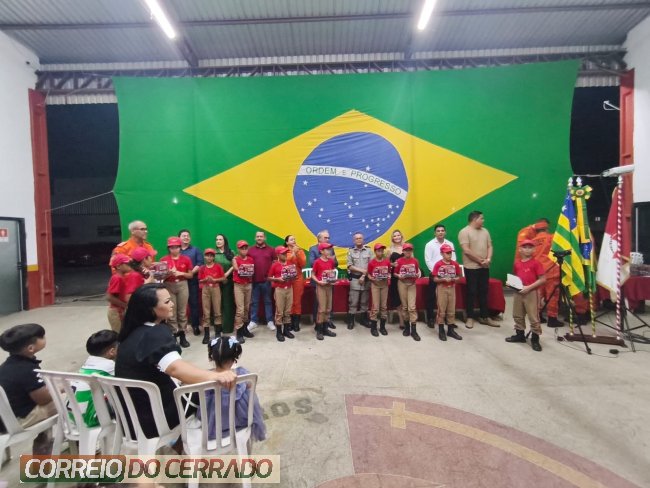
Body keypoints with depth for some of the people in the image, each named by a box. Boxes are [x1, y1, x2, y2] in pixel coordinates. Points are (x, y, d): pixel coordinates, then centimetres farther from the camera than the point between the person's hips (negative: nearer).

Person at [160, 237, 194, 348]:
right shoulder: (163, 259, 0)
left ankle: (182, 335, 14)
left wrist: (181, 273, -12)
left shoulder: (186, 259, 2)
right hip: (169, 286, -1)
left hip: (182, 285, 1)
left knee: (182, 312, 5)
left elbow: (190, 275, 5)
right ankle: (173, 335, 12)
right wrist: (168, 273, -17)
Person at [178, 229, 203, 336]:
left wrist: (191, 272, -14)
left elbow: (200, 263, -2)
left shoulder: (196, 250, 10)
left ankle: (195, 325, 8)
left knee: (194, 302, 1)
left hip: (192, 280, -1)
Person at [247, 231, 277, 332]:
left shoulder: (270, 250, 5)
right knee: (254, 302, 8)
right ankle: (253, 321, 18)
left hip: (267, 280, 0)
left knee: (267, 301, 8)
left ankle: (270, 321, 15)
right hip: (254, 280, 1)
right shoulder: (250, 250, 6)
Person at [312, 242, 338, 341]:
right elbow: (312, 275, -7)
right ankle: (319, 331, 6)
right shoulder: (317, 262, -11)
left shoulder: (331, 261, 6)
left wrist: (334, 279, 0)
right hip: (320, 286, -6)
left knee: (328, 308, 11)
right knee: (322, 309, -5)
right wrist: (318, 281, -20)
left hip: (329, 286, 6)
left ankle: (325, 328, 24)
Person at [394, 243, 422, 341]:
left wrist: (417, 275, -12)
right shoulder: (399, 261, -3)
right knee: (404, 306, 8)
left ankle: (414, 330, -3)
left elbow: (417, 272, 10)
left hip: (412, 284, 0)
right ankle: (406, 326, 22)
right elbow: (394, 273, 1)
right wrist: (399, 276, -19)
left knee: (412, 306, -6)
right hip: (402, 283, 0)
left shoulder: (415, 261, 1)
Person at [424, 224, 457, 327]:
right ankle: (430, 319, 11)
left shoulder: (450, 244, 8)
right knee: (431, 297, 1)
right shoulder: (430, 244, -2)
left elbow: (453, 259, 6)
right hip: (434, 274, -3)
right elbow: (428, 260, -8)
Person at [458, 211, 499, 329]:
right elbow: (466, 251, -17)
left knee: (484, 292, 12)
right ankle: (470, 317, 12)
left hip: (484, 267, 6)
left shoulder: (485, 231, 12)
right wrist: (480, 260, -13)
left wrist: (488, 259, -9)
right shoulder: (464, 232, -10)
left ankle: (484, 317, 22)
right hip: (471, 267, -6)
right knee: (471, 292, 1)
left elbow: (489, 246, 10)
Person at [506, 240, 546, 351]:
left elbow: (542, 279, -12)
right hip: (518, 292, 6)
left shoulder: (536, 263, -9)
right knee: (517, 315, 15)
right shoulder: (517, 263, 7)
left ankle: (535, 339, 12)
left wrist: (529, 287, -19)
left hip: (531, 293, -6)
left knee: (533, 317, -2)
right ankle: (520, 334, 31)